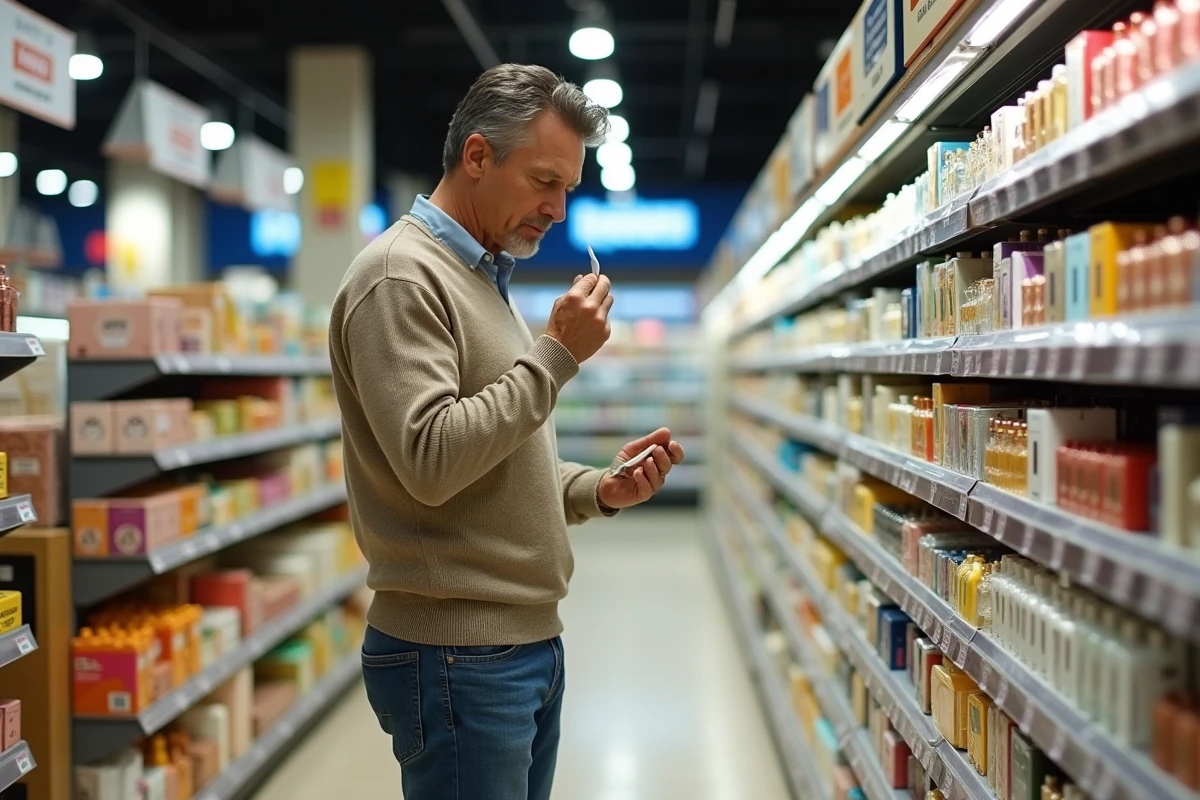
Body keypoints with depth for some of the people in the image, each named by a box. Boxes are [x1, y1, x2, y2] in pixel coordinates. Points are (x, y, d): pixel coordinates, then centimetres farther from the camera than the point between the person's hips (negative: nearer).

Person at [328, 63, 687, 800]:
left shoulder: (482, 279, 17)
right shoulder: (401, 277, -13)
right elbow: (431, 461, -24)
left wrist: (600, 490, 4)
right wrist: (558, 354, -19)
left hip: (531, 639, 9)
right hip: (459, 656, -9)